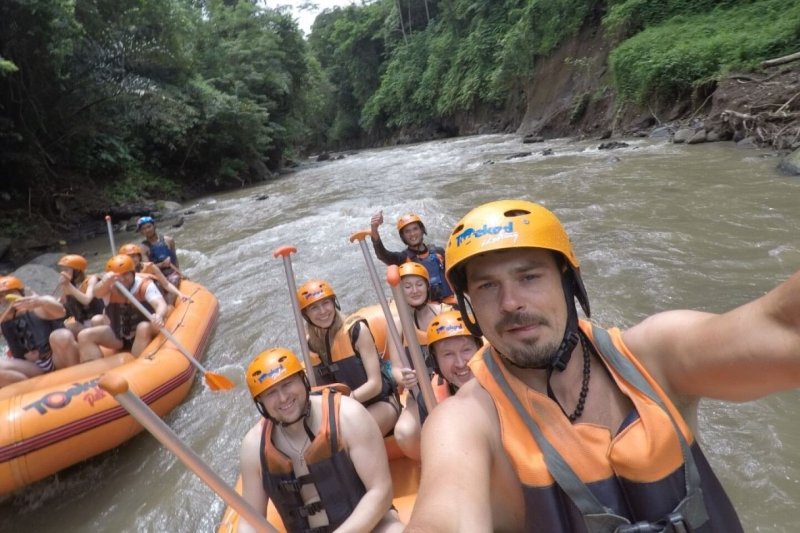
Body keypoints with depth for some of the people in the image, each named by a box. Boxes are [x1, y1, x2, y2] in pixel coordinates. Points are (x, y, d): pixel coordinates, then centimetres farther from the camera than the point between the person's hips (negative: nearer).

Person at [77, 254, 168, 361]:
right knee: (85, 336, -12)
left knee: (144, 327, -36)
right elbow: (97, 293, -35)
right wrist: (105, 283, -60)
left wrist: (159, 316, -60)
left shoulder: (145, 285, -18)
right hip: (118, 334, 4)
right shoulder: (109, 287, -10)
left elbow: (161, 304, -35)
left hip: (144, 333, -3)